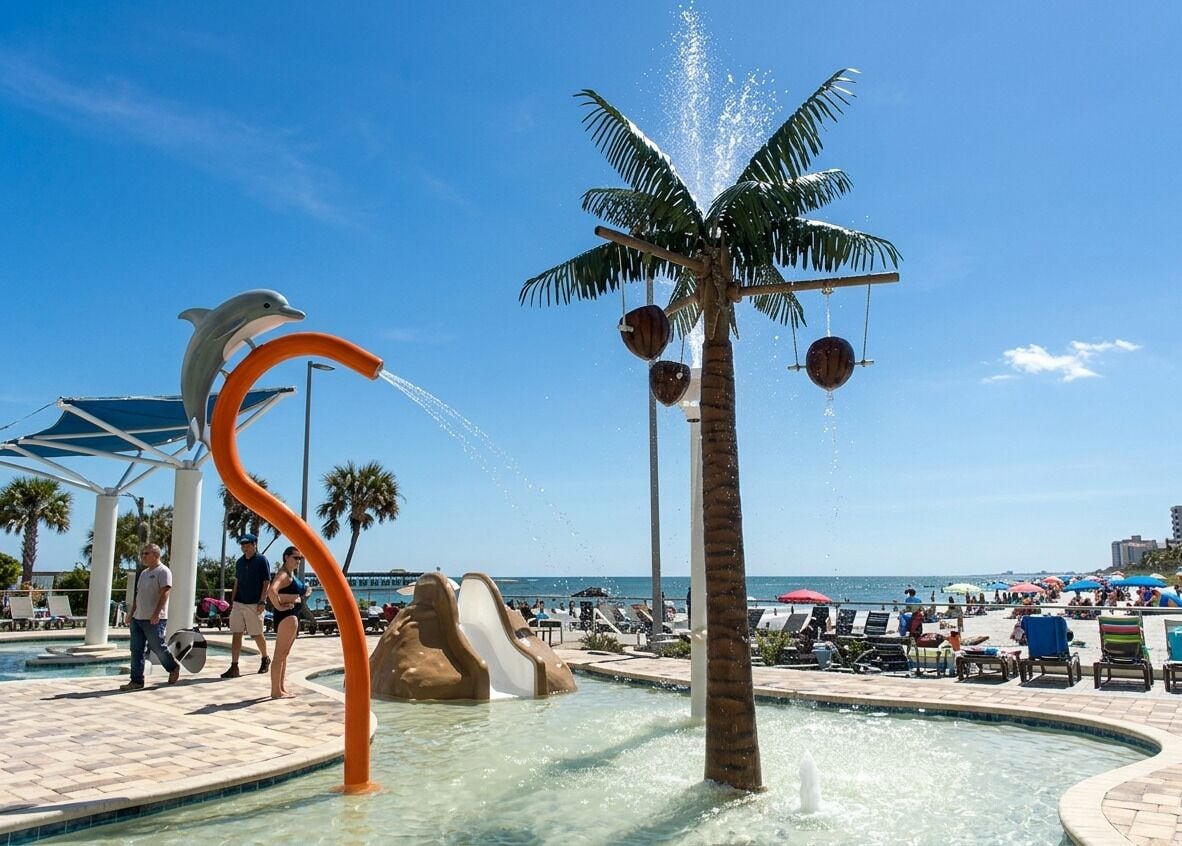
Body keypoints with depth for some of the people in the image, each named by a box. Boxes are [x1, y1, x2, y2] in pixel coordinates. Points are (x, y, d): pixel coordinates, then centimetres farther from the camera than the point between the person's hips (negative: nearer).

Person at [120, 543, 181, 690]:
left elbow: (164, 594, -17)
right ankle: (137, 681, 7)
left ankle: (174, 668, 21)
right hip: (138, 618, 8)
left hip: (154, 619, -8)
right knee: (137, 650, 4)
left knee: (158, 648, -1)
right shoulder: (144, 573, 18)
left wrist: (156, 614, -23)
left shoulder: (163, 572, -9)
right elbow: (138, 595, 22)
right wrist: (132, 613, 16)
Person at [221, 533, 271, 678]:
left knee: (257, 634, 4)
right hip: (238, 603, 6)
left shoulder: (262, 560, -7)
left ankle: (265, 659, 27)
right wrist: (232, 600, 11)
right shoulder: (240, 562, 12)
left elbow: (266, 582, -9)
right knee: (236, 634, 0)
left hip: (254, 605, -5)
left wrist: (262, 602, -15)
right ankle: (234, 667, 1)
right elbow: (237, 582, 18)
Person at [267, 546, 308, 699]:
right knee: (280, 655, -5)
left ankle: (281, 688, 24)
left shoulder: (292, 574, 16)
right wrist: (278, 606, -22)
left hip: (293, 616, 11)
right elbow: (272, 590, -32)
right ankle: (276, 691, -1)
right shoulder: (284, 574, -15)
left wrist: (304, 593, 13)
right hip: (286, 616, -11)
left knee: (284, 654, 16)